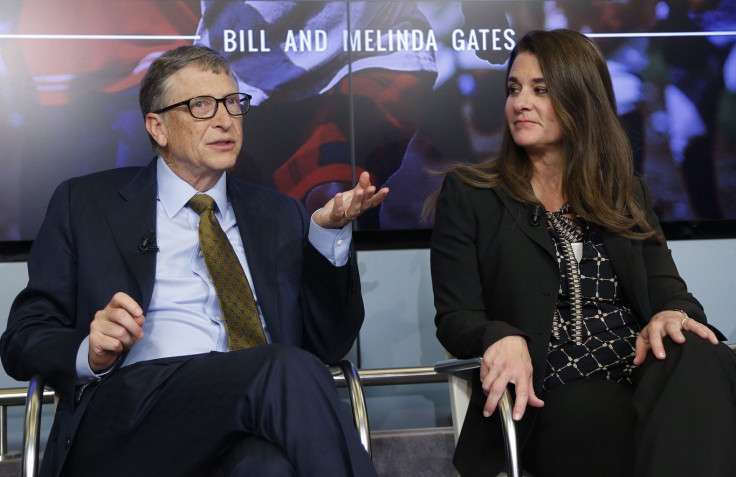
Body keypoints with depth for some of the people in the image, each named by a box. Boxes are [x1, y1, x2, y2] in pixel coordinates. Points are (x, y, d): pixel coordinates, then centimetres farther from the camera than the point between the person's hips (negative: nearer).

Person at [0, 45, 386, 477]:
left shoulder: (280, 216, 22)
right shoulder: (83, 203, 14)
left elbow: (329, 345, 16)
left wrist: (327, 233, 2)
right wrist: (91, 354, -11)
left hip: (256, 434, 2)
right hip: (131, 420, -2)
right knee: (287, 369, -32)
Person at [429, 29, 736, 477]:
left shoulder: (628, 193, 21)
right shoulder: (468, 194, 11)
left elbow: (666, 288, 13)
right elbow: (455, 317, 4)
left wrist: (671, 314, -14)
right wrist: (504, 339, -21)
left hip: (646, 374, 5)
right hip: (554, 406, -5)